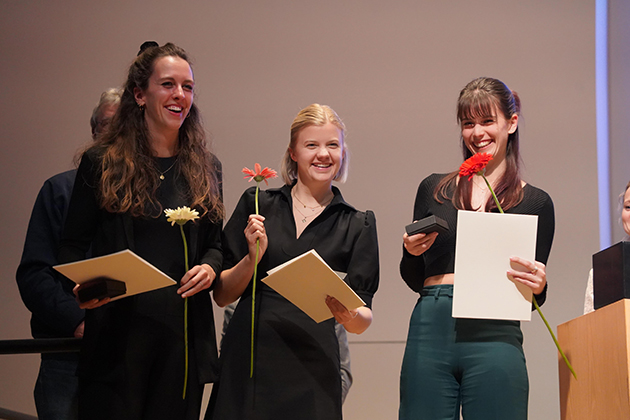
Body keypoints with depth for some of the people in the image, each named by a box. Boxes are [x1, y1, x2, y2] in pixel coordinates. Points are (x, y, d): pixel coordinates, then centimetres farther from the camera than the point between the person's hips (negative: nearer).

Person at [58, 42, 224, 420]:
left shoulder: (205, 168, 12)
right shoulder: (101, 163, 2)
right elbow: (74, 245, 4)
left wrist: (210, 267, -4)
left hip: (185, 332, 3)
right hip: (118, 331, -3)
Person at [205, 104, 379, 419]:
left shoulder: (358, 225, 9)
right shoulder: (257, 205, 9)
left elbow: (362, 321, 4)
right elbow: (222, 295, 8)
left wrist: (350, 314, -18)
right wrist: (253, 257, -9)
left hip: (312, 369, 0)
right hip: (247, 359, 0)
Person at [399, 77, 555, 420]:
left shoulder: (536, 203, 8)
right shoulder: (433, 189, 13)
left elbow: (533, 297, 11)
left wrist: (539, 286, -11)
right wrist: (411, 252, -3)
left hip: (493, 340, -2)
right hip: (430, 334, 2)